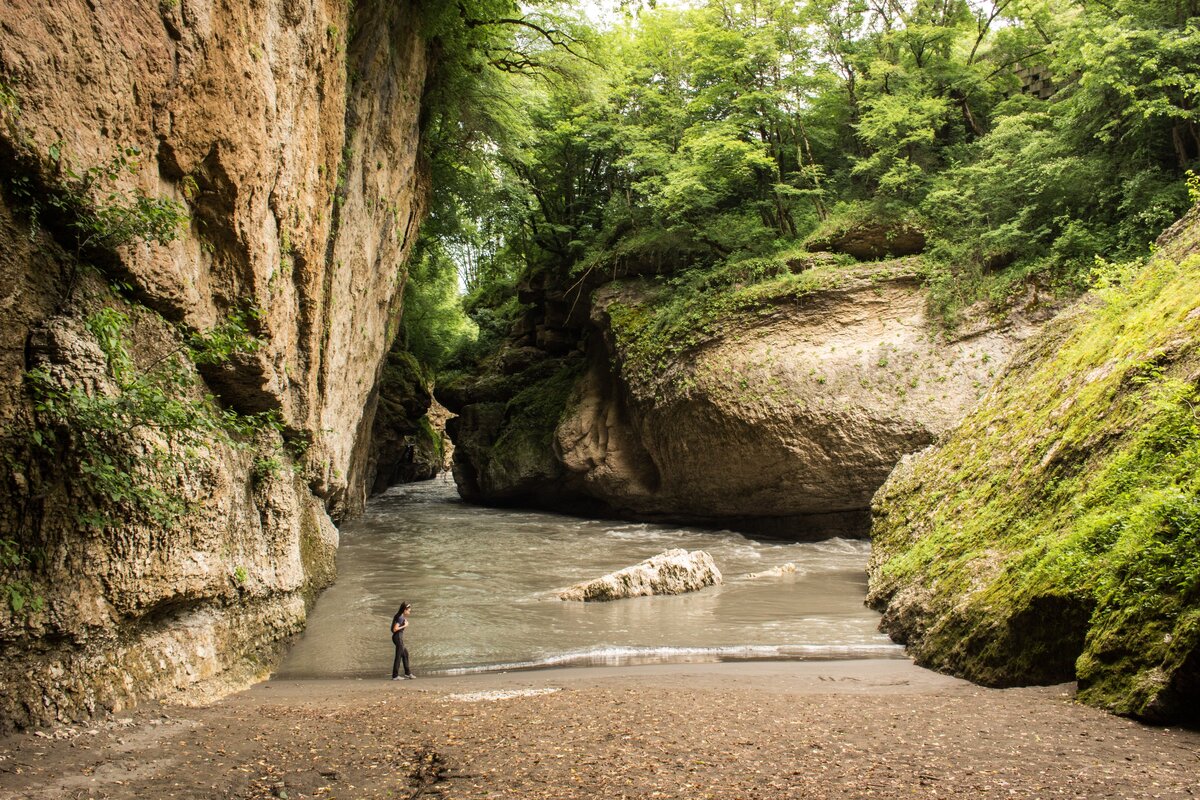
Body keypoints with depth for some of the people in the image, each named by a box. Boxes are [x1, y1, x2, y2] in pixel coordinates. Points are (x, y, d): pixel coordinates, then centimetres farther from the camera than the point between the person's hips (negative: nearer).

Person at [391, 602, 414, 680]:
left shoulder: (399, 616, 10)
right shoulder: (400, 618, -18)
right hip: (398, 637, -10)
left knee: (405, 654, 18)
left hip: (399, 637, 10)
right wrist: (404, 626, -16)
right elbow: (395, 629, -24)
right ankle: (395, 676, 4)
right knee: (398, 656, -2)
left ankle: (408, 673, 25)